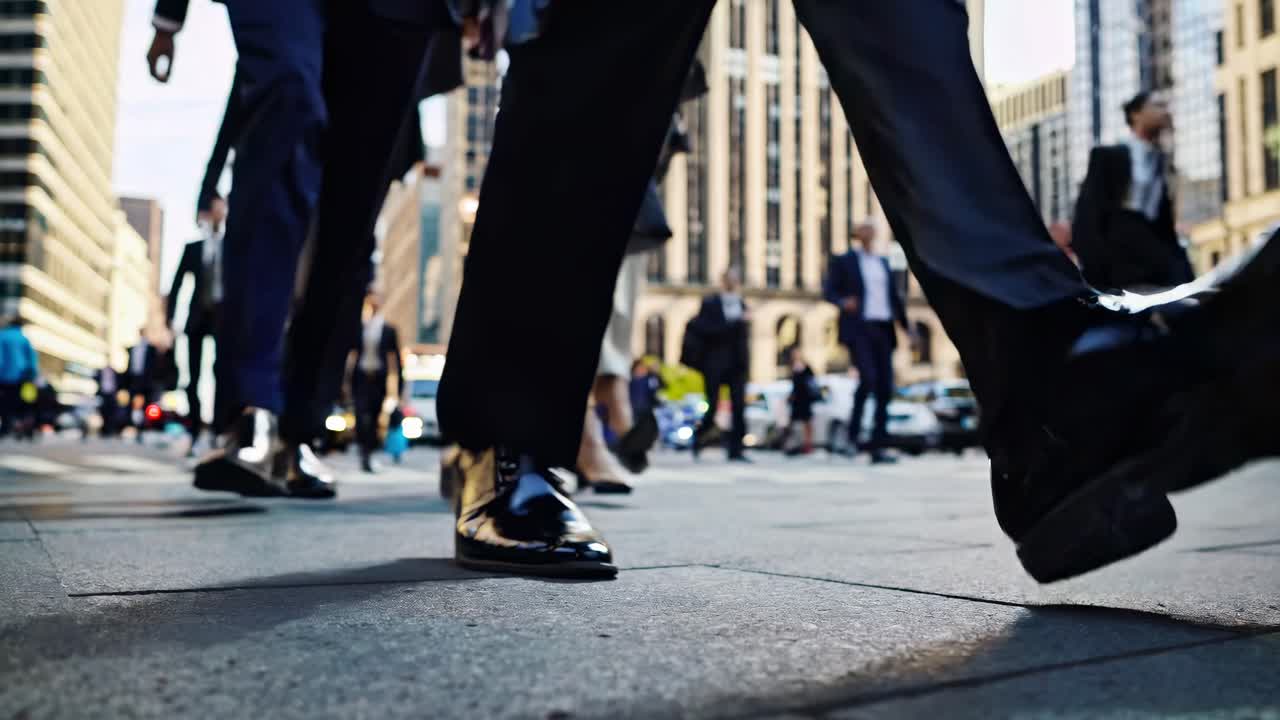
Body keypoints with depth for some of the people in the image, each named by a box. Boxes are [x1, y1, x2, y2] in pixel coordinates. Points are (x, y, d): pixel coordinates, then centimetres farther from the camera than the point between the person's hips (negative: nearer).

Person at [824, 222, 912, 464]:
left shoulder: (883, 262, 22)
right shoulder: (843, 260, 7)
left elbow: (894, 296, 22)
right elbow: (829, 291, 0)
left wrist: (906, 325, 15)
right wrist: (842, 302, -21)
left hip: (883, 329, 5)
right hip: (858, 328, -5)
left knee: (885, 388, -2)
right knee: (868, 378, -23)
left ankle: (877, 447, 3)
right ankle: (853, 433, -7)